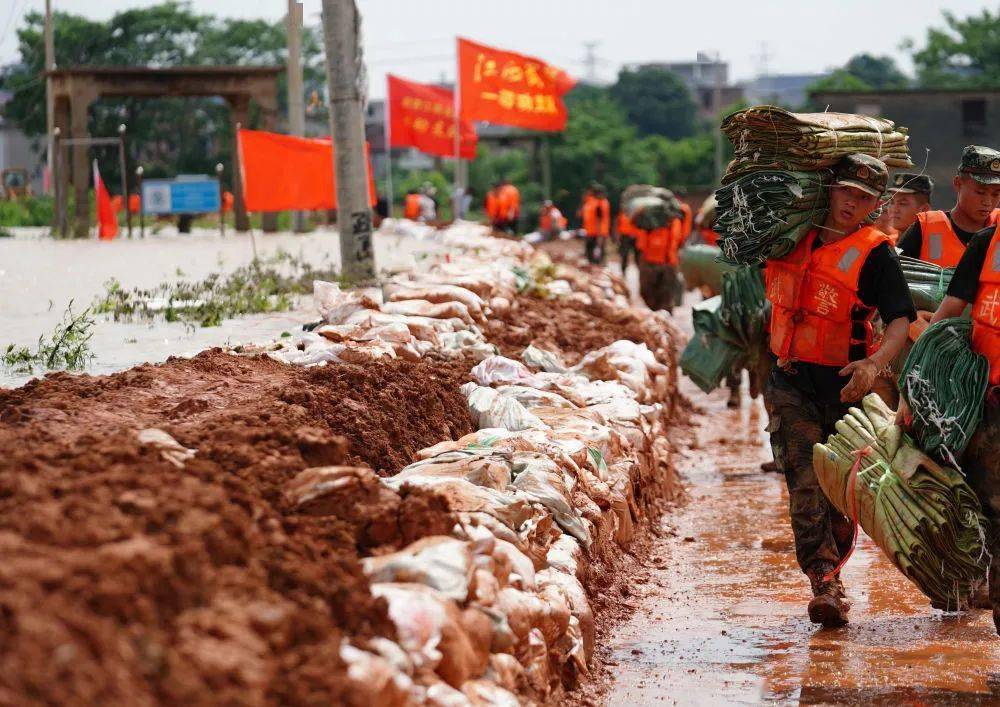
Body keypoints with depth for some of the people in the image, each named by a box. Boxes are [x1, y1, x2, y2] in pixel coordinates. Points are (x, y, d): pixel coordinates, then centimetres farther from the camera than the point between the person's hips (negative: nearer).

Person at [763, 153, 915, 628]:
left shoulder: (876, 254, -8)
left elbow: (901, 320, -20)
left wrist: (875, 364, -34)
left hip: (844, 387, -2)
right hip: (790, 382, 2)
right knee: (805, 483, -13)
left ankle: (829, 575, 25)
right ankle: (825, 584, -18)